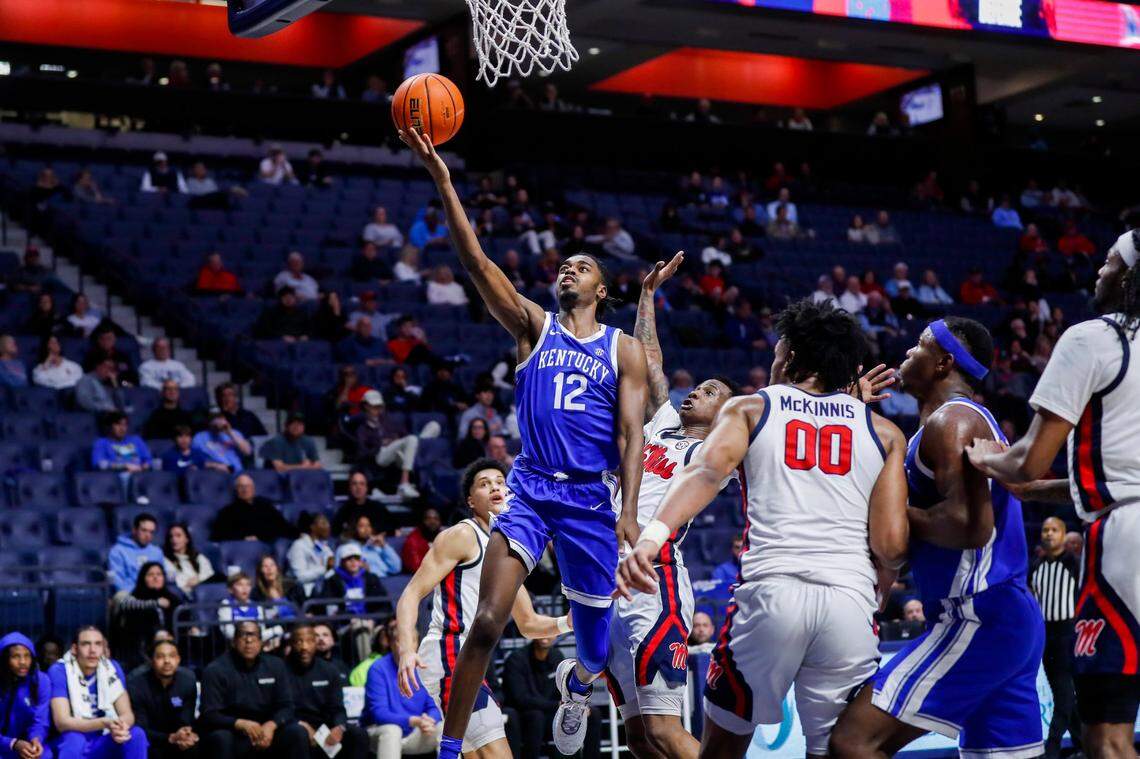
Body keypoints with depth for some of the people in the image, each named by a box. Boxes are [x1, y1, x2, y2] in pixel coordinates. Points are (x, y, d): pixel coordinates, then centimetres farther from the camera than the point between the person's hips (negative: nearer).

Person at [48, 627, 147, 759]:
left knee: (137, 735, -22)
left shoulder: (112, 668, 0)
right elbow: (62, 722, -23)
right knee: (74, 739, -35)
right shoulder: (59, 671, -13)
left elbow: (128, 714, -5)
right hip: (69, 745, -4)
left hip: (103, 745, 4)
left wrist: (120, 726, -32)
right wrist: (104, 723, -38)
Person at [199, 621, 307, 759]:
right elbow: (209, 715, -15)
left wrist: (271, 725, -22)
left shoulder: (275, 665, 4)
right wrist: (241, 724, -33)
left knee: (298, 732, -22)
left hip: (266, 730, 3)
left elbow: (285, 706, 2)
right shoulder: (215, 670, -8)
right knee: (221, 738, -36)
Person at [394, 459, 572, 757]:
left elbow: (528, 624, 27)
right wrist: (407, 650, -28)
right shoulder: (462, 536, -5)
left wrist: (565, 623, 6)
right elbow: (412, 594, -13)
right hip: (449, 654, -10)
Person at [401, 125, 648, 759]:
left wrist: (629, 510, -11)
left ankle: (577, 683, 51)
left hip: (592, 499, 1)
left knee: (596, 644, 12)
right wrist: (443, 180, -13)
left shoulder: (625, 350, 8)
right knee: (488, 621, -19)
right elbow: (477, 262, -4)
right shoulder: (533, 325, 8)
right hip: (530, 488, -1)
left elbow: (631, 433, 1)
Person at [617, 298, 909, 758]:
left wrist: (652, 535, -23)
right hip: (850, 600, 1)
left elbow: (708, 469, -9)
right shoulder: (884, 433, 16)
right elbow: (891, 544, 6)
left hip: (769, 591, -1)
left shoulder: (748, 409, 13)